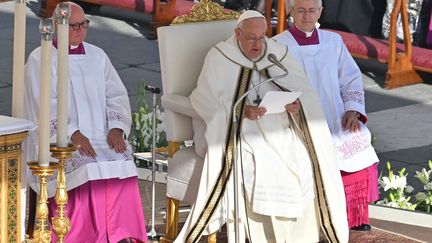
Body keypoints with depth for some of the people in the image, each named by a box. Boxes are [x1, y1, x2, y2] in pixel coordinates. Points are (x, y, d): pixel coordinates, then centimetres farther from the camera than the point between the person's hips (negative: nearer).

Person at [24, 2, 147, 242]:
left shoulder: (97, 56, 16)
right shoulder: (40, 59, 2)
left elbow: (117, 96, 10)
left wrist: (116, 128, -9)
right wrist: (73, 134, -21)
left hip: (102, 137, 4)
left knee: (123, 164, -25)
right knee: (87, 169, -31)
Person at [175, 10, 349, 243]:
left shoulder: (279, 53, 9)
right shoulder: (219, 57, 0)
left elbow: (304, 92, 6)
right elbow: (207, 101, -6)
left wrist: (297, 104, -18)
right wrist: (241, 110, -21)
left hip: (280, 126, 3)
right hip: (239, 129, -3)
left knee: (305, 161, -21)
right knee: (257, 164, -30)